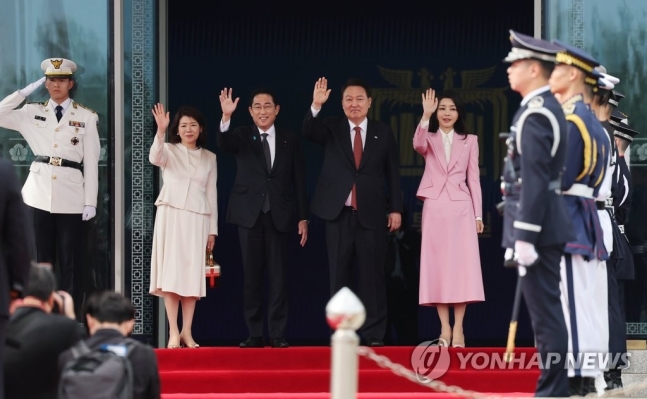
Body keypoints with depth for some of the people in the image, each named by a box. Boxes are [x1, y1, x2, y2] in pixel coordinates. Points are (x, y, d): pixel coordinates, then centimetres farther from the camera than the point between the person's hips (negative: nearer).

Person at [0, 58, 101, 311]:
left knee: (71, 261, -1)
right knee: (42, 259, 4)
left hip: (71, 196, -2)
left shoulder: (87, 117, 4)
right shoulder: (32, 112, 10)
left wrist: (90, 202, -4)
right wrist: (25, 92, 0)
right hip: (39, 194, 2)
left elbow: (91, 162, 1)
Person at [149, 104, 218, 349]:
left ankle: (187, 332, 4)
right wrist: (160, 131, -35)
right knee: (171, 272, -7)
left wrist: (213, 229, 9)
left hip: (197, 219, 3)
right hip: (171, 215, -3)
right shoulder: (169, 150, 5)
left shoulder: (209, 158, 14)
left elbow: (212, 194, 14)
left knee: (193, 274, 1)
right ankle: (173, 332, -9)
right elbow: (154, 158, -19)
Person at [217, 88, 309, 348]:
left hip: (279, 215, 0)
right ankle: (254, 334, 6)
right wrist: (226, 117, -36)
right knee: (252, 275, 2)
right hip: (250, 214, 0)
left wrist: (302, 218, 3)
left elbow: (299, 181, 8)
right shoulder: (242, 136, 5)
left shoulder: (290, 141, 8)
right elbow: (224, 144, -18)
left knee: (278, 276, 0)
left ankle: (277, 334, 3)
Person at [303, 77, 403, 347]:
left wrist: (395, 209, 1)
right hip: (339, 214, 1)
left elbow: (392, 174, 7)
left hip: (371, 214, -1)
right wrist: (316, 106, -31)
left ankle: (374, 334, 3)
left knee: (372, 276, 0)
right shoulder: (331, 128, 6)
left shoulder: (383, 133, 6)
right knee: (339, 276, 4)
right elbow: (308, 131, -14)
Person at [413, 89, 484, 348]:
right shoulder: (429, 139, 9)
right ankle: (445, 329, 0)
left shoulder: (470, 141, 11)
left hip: (461, 207, 0)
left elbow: (473, 178, 8)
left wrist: (478, 214, 3)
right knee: (437, 266, -2)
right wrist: (426, 115, -29)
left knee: (462, 265, -6)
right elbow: (418, 145, -16)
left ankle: (458, 328, -4)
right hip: (434, 207, 0)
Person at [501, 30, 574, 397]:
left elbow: (534, 181, -21)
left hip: (536, 223, -10)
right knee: (548, 311, 12)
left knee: (545, 313, -7)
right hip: (550, 222, 10)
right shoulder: (550, 108, 15)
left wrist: (525, 238, -21)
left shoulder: (534, 115, -16)